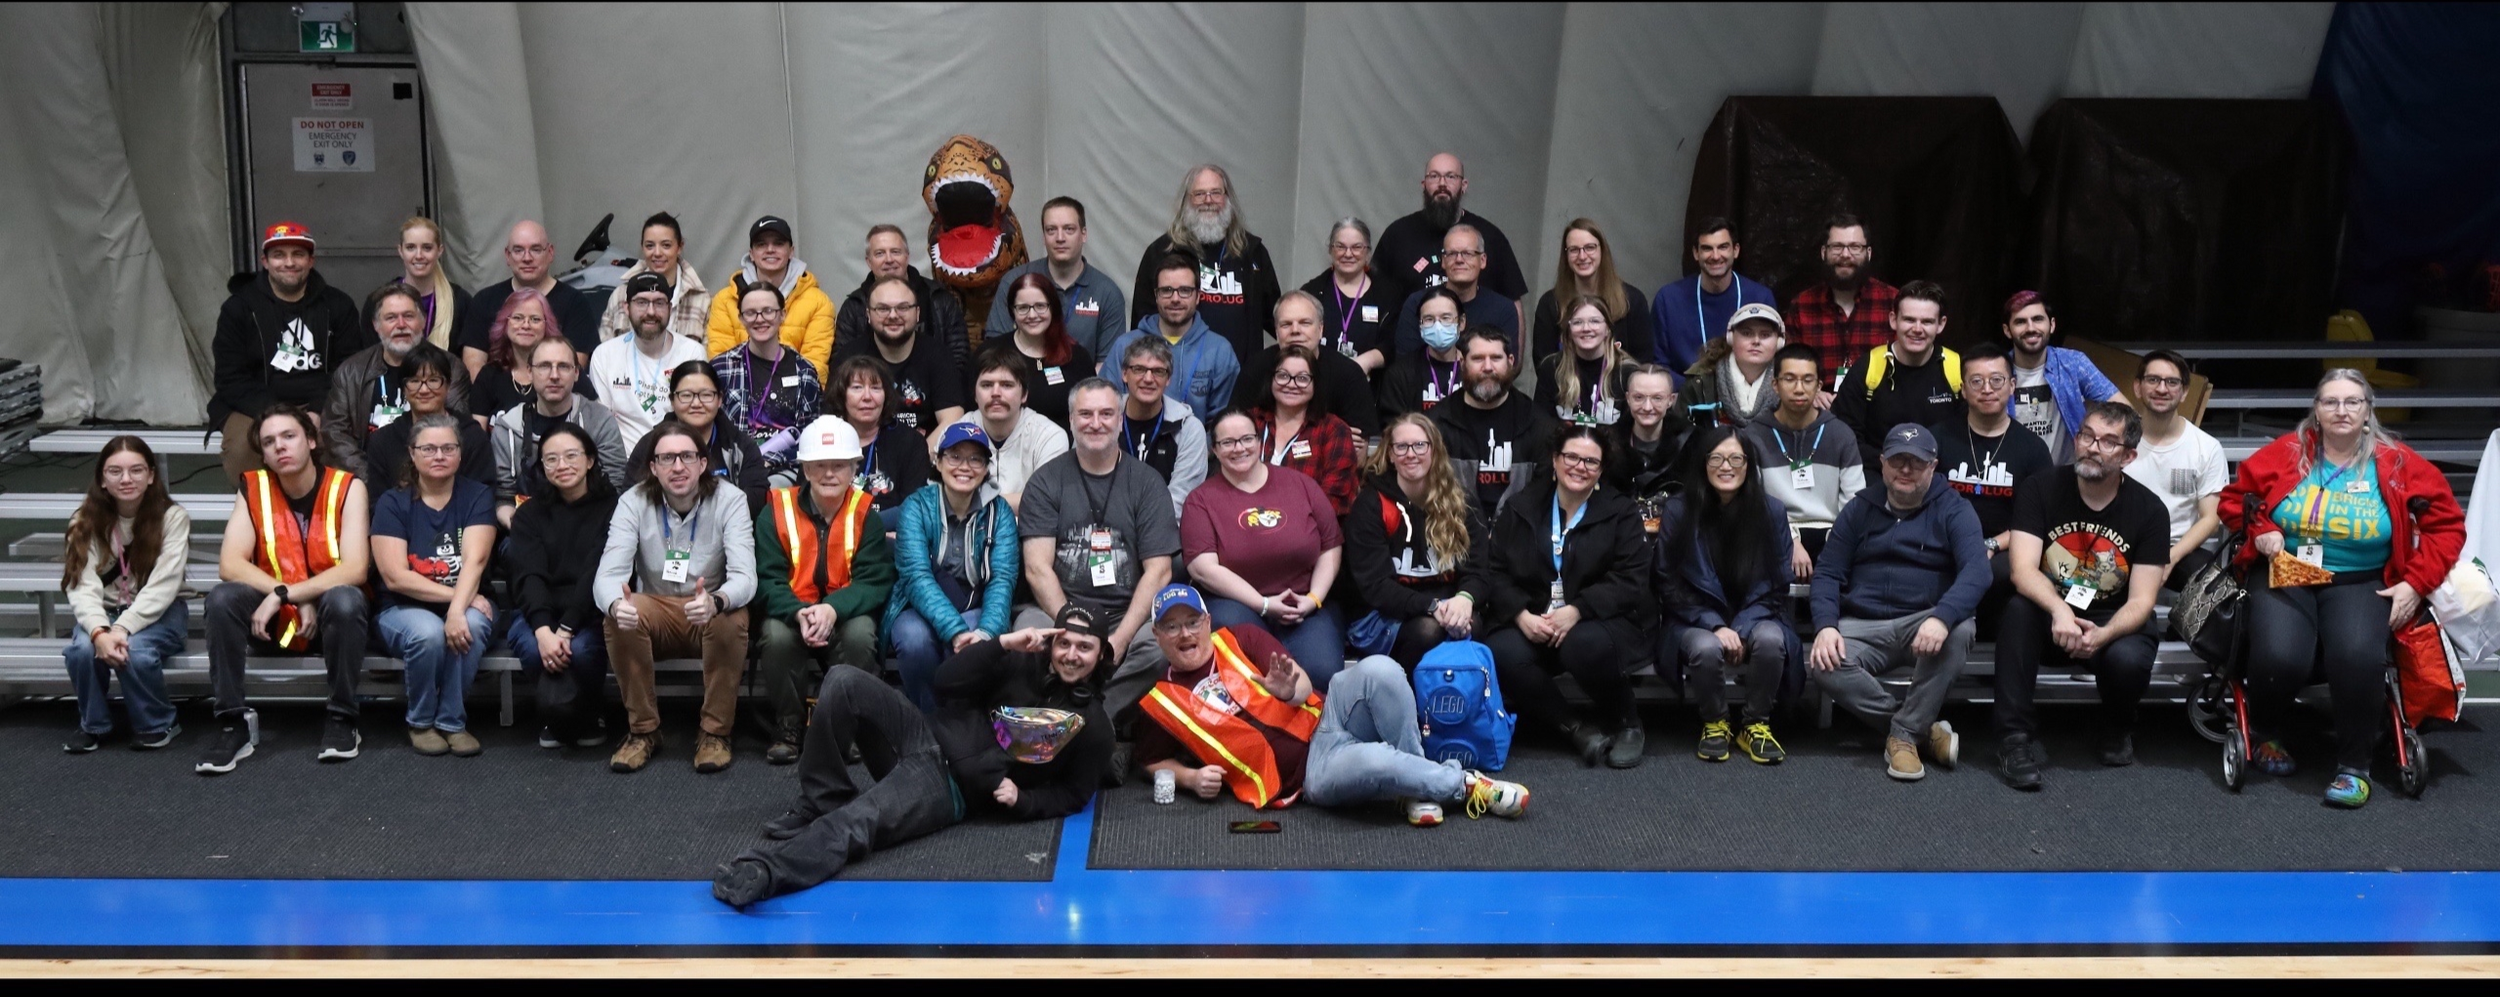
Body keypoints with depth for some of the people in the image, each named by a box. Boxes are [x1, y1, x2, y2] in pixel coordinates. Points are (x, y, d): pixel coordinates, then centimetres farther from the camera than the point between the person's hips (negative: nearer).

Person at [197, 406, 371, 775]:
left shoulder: (347, 488, -10)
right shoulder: (253, 488, -3)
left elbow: (353, 570, -21)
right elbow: (230, 564, -13)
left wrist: (284, 595, -29)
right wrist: (296, 602, -24)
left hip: (331, 615, -2)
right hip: (273, 619, 2)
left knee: (345, 599, -35)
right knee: (223, 597, -25)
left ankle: (340, 718, -18)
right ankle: (234, 722, -18)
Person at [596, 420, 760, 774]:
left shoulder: (729, 500, -13)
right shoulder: (634, 502, -9)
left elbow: (744, 576, -24)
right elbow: (607, 575, -20)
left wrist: (715, 601, -49)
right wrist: (617, 604, -46)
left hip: (711, 614, -1)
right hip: (654, 611, 1)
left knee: (731, 618, -34)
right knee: (620, 616, -31)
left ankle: (715, 733, -16)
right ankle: (643, 731, -13)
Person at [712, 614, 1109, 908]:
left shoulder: (1092, 726, 3)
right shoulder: (1023, 663, 11)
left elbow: (1074, 795, 5)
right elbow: (949, 680, 0)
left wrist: (1021, 800, -14)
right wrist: (1004, 643, -13)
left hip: (949, 789, -5)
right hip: (924, 738, 5)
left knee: (853, 824, -33)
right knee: (844, 681, -20)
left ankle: (764, 870, -49)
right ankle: (820, 802, -10)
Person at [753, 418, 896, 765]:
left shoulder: (866, 513, -3)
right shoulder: (777, 510, -3)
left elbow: (874, 582, -11)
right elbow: (768, 580, -7)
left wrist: (833, 608, -31)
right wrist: (799, 613, -29)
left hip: (846, 616, 0)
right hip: (792, 614, 0)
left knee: (861, 632, -33)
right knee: (776, 634, -32)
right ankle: (787, 728, -10)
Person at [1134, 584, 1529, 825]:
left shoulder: (1240, 639, 11)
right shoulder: (1160, 701, 6)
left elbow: (1304, 686, 6)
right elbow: (1154, 761, 17)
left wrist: (1289, 689, -19)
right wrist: (1190, 777, -3)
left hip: (1325, 719, 3)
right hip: (1309, 774, -3)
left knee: (1378, 670, -29)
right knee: (1372, 761, -37)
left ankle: (1417, 787, -15)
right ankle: (1467, 787, -12)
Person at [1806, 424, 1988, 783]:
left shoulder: (1952, 510, 4)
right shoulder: (1859, 509, 14)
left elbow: (1976, 570, -12)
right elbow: (1827, 573, 9)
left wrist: (1941, 618, -32)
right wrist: (1826, 626, -12)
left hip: (1923, 623, -1)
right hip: (1862, 626, 2)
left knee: (1959, 631, -35)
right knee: (1822, 664, -29)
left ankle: (1905, 734, -20)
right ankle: (1925, 728, -17)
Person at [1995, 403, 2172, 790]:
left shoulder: (2148, 510, -6)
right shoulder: (2040, 489, -7)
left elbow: (2140, 601, -11)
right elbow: (2023, 570, -19)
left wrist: (2102, 635, -33)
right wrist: (2059, 612, -40)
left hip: (2113, 624, 0)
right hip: (2049, 616, 0)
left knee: (2128, 660, -33)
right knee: (2019, 609, -34)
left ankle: (2118, 728, 4)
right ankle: (2016, 737, -28)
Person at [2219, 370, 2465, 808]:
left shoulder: (2399, 464, -1)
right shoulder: (2285, 453, -1)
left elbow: (2447, 523, 3)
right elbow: (2234, 498, 11)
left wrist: (2416, 582, -6)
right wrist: (2260, 529, -9)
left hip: (2360, 583, 0)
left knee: (2359, 656, -32)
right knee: (2279, 657, -28)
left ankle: (2354, 767, -11)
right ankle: (2265, 736, 7)